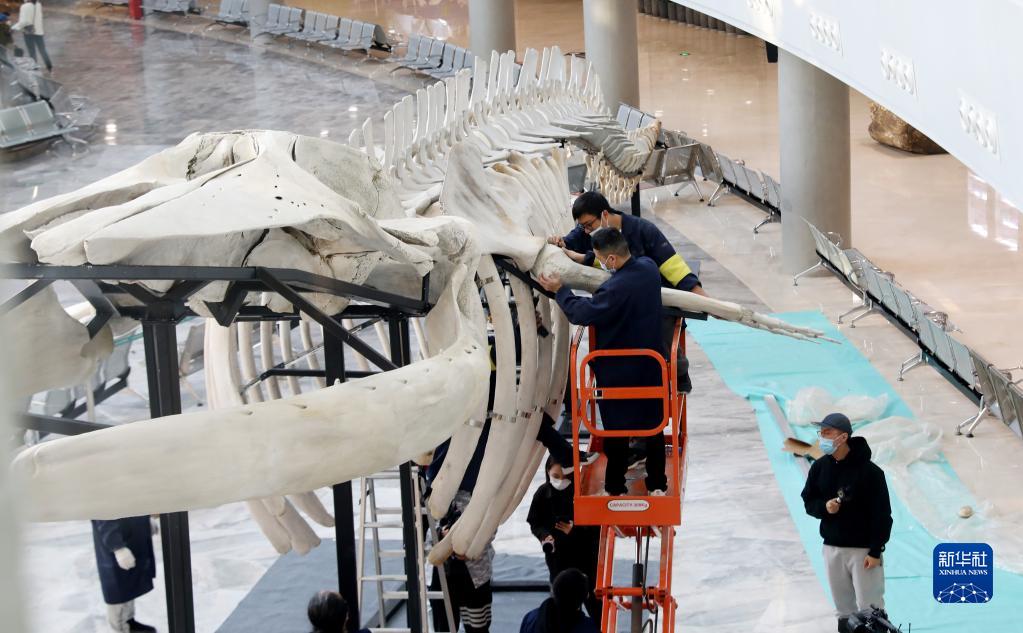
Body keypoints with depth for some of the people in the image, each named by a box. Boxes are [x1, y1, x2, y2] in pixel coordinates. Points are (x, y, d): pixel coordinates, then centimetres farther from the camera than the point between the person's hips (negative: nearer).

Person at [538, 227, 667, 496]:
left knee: (616, 428, 9)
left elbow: (581, 313, -22)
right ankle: (657, 484, 25)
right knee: (653, 424, 16)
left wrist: (559, 290, -8)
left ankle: (616, 487, 19)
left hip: (618, 371, -6)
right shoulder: (648, 267, -6)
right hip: (650, 366, 7)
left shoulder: (615, 289, -30)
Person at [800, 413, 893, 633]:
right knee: (844, 609, 12)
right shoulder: (819, 467, 2)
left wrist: (876, 551, -14)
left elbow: (882, 514, -11)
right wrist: (824, 506, -11)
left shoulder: (869, 471, -14)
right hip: (832, 548, 5)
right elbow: (809, 502, 12)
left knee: (869, 609, -6)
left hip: (863, 550, -5)